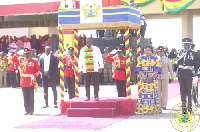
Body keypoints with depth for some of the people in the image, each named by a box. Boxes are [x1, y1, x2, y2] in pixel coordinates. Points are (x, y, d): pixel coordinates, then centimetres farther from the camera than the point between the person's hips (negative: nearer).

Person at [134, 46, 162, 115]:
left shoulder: (155, 59, 9)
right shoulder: (141, 59, 13)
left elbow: (158, 68, 0)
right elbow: (138, 68, 5)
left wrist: (152, 75, -15)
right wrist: (142, 75, -12)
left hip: (152, 78, -1)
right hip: (143, 78, 1)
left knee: (152, 92, -5)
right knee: (143, 92, -6)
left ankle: (153, 109, -4)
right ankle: (143, 109, -7)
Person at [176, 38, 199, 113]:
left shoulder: (194, 53, 3)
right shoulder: (180, 52, 10)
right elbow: (178, 63, 6)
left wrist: (194, 73, -4)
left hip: (189, 75, -2)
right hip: (181, 75, 2)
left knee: (189, 91, -5)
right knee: (183, 91, 5)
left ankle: (189, 108, -2)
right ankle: (184, 108, 11)